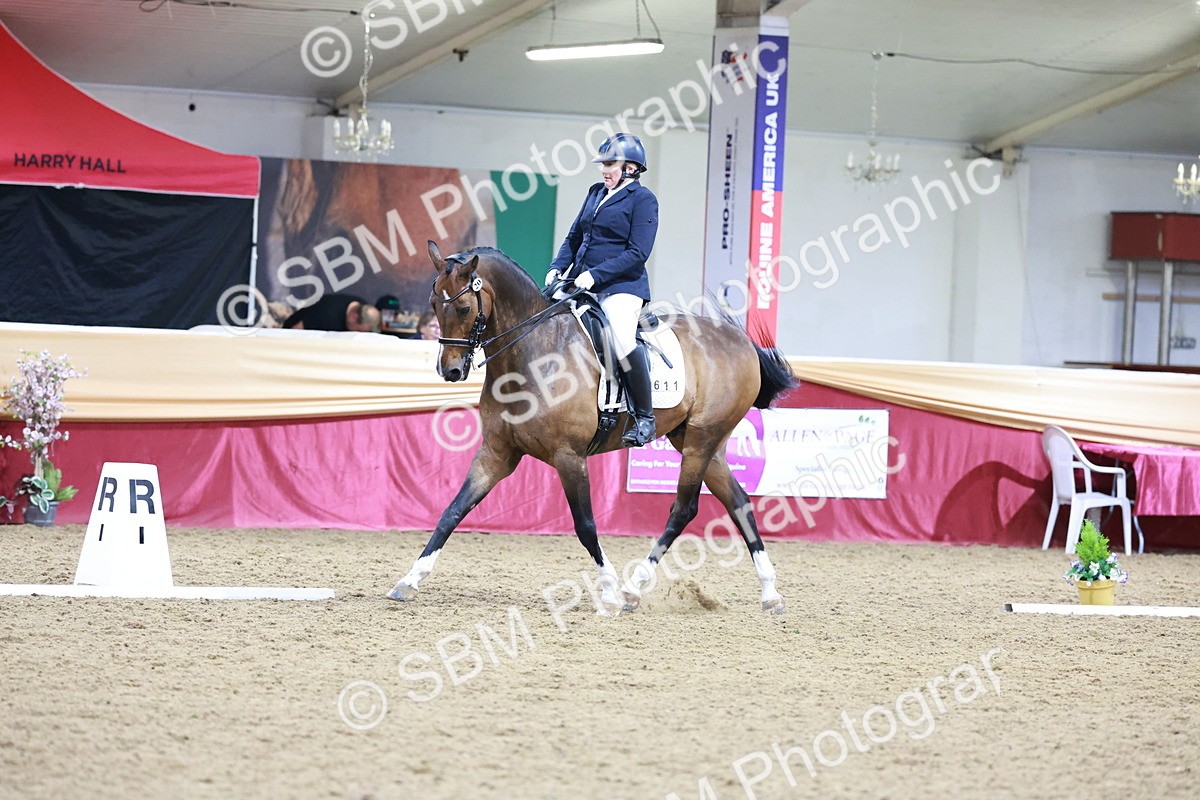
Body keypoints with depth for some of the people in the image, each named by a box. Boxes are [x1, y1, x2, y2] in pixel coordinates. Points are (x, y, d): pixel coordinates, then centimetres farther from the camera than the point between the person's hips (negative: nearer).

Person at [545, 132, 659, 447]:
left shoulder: (642, 199, -4)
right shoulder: (596, 193, 17)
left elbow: (637, 253, -13)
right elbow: (574, 237, 22)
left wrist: (595, 274, -20)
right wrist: (557, 268, 3)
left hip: (621, 287, -8)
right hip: (581, 283, 8)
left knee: (622, 339, -30)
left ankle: (645, 418, -18)